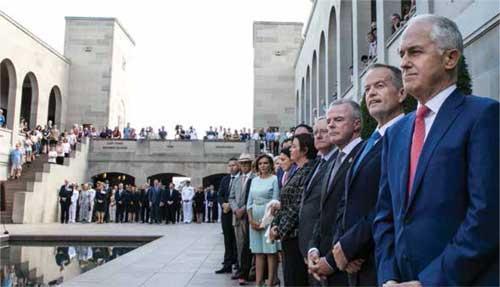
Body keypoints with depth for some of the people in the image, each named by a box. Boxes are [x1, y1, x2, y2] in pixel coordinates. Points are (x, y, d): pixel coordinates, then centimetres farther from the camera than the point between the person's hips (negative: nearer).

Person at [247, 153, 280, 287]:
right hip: (255, 220, 6)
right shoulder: (254, 180, 13)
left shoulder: (274, 179, -4)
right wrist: (251, 220, -1)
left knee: (271, 252, 0)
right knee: (258, 252, 7)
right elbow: (249, 202, 12)